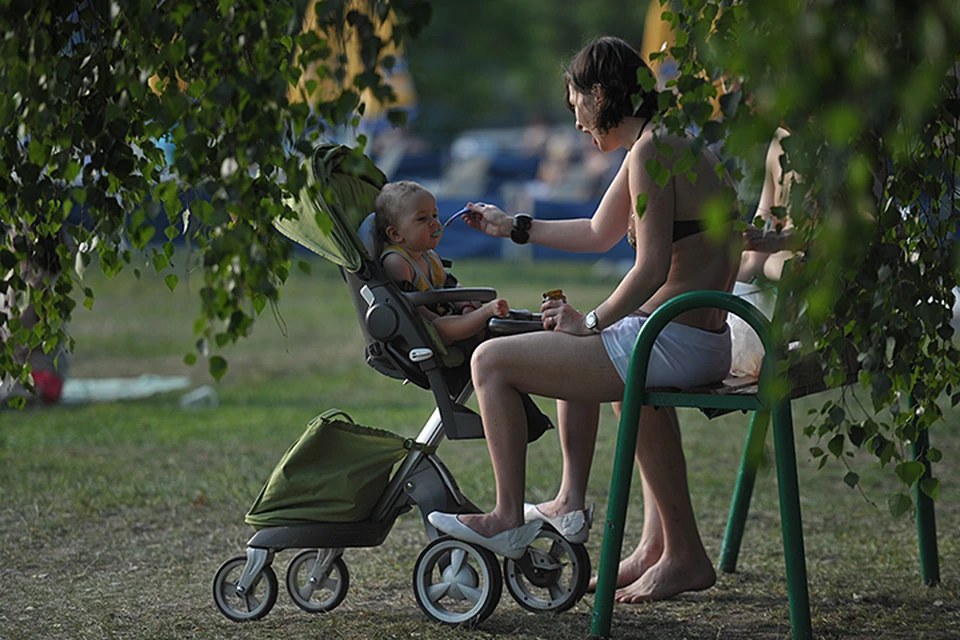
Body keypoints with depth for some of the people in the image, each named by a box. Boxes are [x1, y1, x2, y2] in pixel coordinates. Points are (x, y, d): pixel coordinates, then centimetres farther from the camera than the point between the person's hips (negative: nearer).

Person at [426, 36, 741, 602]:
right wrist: (514, 227, 38)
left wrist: (591, 322, -10)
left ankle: (509, 517, 11)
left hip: (671, 342, -10)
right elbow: (600, 233, 30)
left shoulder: (650, 153, -14)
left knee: (491, 361, -3)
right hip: (709, 346, 10)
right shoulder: (671, 147, 17)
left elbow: (652, 268, -23)